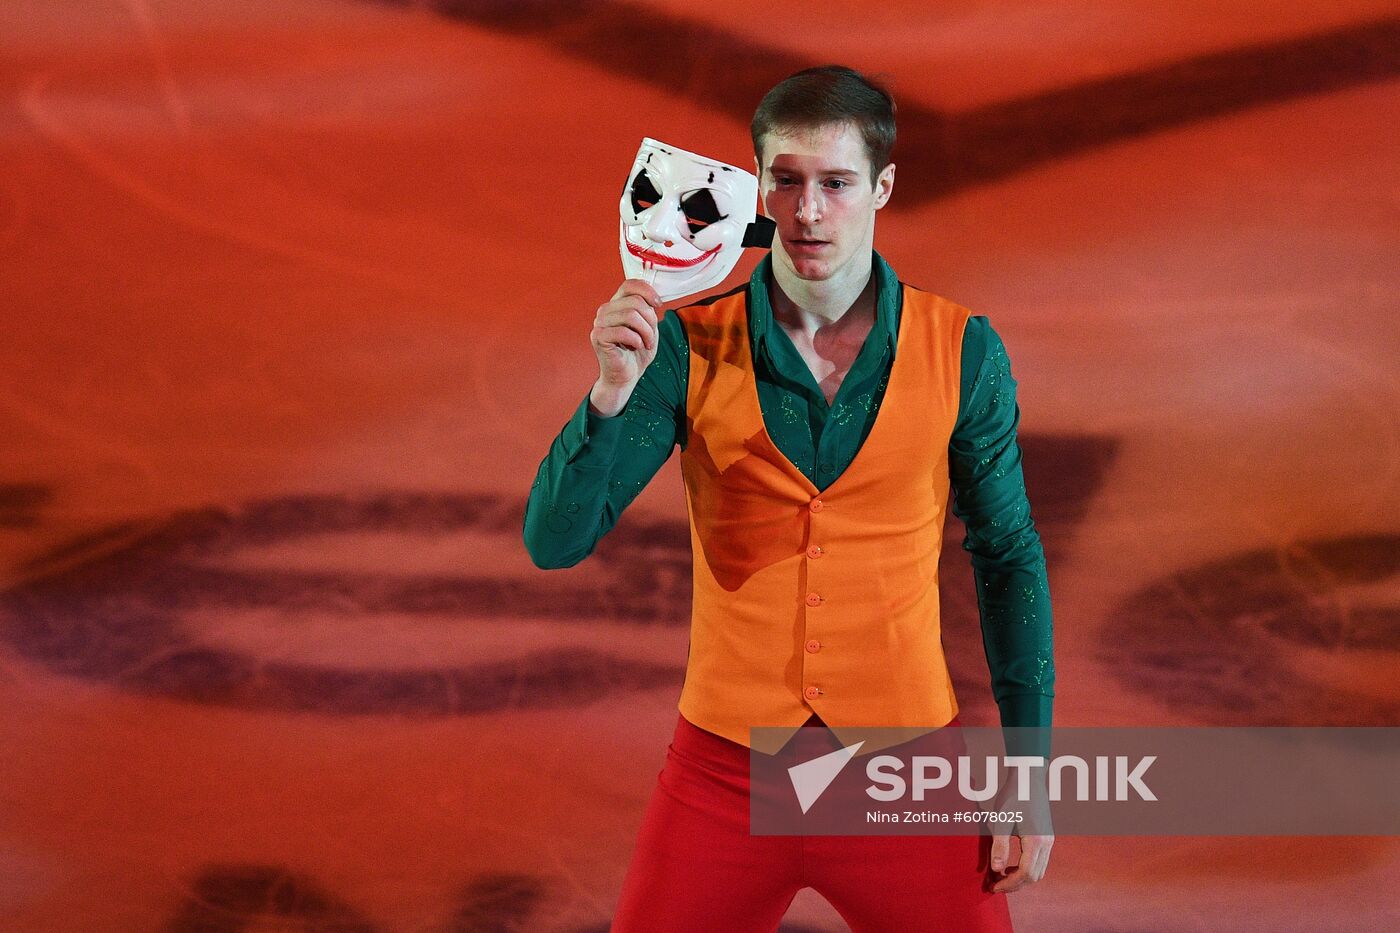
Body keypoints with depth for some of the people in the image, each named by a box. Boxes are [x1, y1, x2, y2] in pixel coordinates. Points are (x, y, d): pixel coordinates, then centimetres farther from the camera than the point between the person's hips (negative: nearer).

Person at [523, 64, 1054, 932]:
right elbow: (554, 541, -11)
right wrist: (612, 391, -27)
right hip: (725, 771, 0)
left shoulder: (961, 350, -4)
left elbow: (1010, 558, 4)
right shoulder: (689, 348, -6)